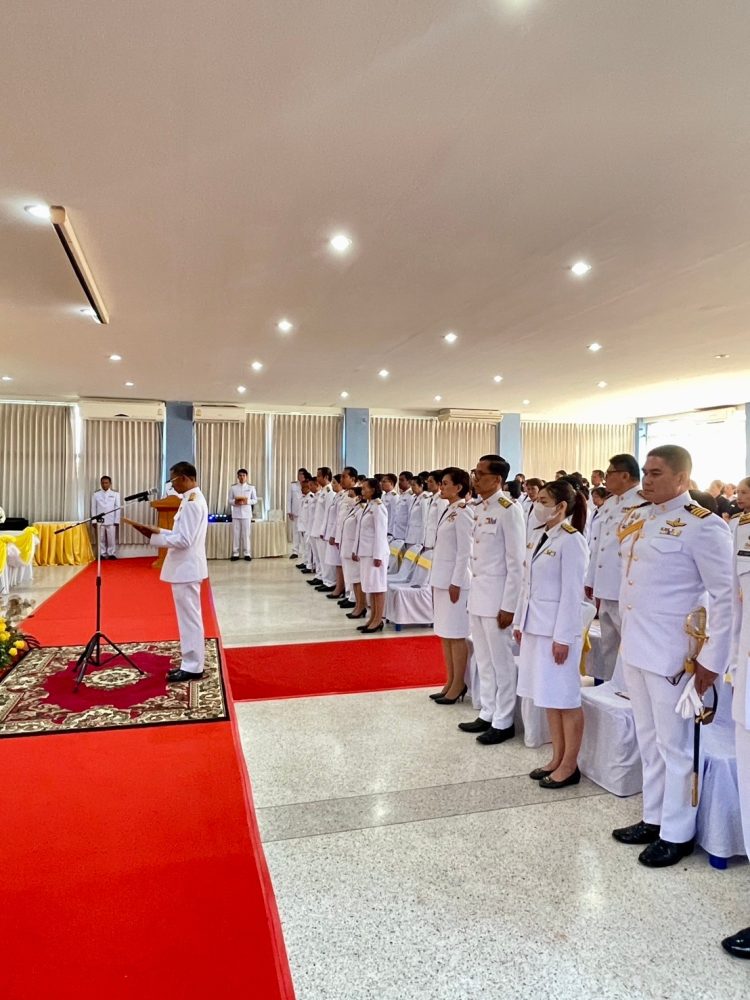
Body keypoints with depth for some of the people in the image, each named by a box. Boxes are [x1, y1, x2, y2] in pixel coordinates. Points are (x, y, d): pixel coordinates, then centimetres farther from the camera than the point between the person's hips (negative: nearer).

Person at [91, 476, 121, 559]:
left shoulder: (115, 494, 5)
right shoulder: (96, 495, 8)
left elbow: (118, 508, 3)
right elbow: (93, 508, 7)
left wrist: (116, 521, -3)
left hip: (111, 521, -1)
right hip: (99, 521, 1)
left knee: (112, 539, -2)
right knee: (101, 539, 4)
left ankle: (112, 554, 6)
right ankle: (102, 554, 11)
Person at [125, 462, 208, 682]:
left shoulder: (191, 503, -19)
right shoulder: (194, 499, 13)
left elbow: (183, 540, -23)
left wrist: (153, 536, -16)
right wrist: (158, 531, 7)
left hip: (186, 568, -11)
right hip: (186, 567, 11)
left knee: (189, 618, -2)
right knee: (189, 618, 15)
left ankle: (193, 668, 6)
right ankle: (190, 663, 24)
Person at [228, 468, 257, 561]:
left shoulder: (251, 487, 4)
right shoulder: (233, 487, 5)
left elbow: (255, 500, 4)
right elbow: (229, 501, 6)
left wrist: (247, 501, -13)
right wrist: (235, 502, -14)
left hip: (246, 514, -1)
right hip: (236, 514, 1)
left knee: (246, 534, 1)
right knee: (235, 534, 2)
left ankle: (247, 553, 7)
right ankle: (235, 553, 9)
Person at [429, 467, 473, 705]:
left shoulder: (462, 513, -14)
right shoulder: (448, 511, 12)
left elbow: (464, 552, -17)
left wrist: (456, 583, -17)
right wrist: (437, 579, 16)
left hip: (454, 578, -9)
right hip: (441, 577, 9)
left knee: (456, 634, 1)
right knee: (444, 633, 14)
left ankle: (458, 686, 12)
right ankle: (450, 682, 24)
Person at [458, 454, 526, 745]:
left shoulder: (508, 510, -15)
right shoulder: (477, 508, 8)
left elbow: (516, 563, -15)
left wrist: (508, 605, -16)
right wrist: (472, 589, 13)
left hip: (497, 596, -8)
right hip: (477, 594, 8)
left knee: (501, 662, 5)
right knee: (484, 661, 17)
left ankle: (503, 722, 19)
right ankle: (487, 714, 31)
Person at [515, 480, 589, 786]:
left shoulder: (571, 541, -15)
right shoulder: (539, 535, 9)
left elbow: (571, 593, -17)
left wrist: (563, 637, -17)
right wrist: (520, 621, 15)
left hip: (558, 628, -8)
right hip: (535, 626, 8)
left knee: (565, 698, 4)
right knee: (548, 696, 16)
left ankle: (569, 766, 18)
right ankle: (557, 759, 29)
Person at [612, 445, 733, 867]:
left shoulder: (702, 525, -14)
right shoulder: (637, 518, 8)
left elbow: (725, 596, -14)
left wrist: (712, 660, -14)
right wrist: (628, 636, 12)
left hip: (672, 654, -7)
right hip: (635, 647, 7)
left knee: (675, 745, 8)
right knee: (648, 741, 19)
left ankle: (677, 833, 26)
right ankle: (653, 818, 35)